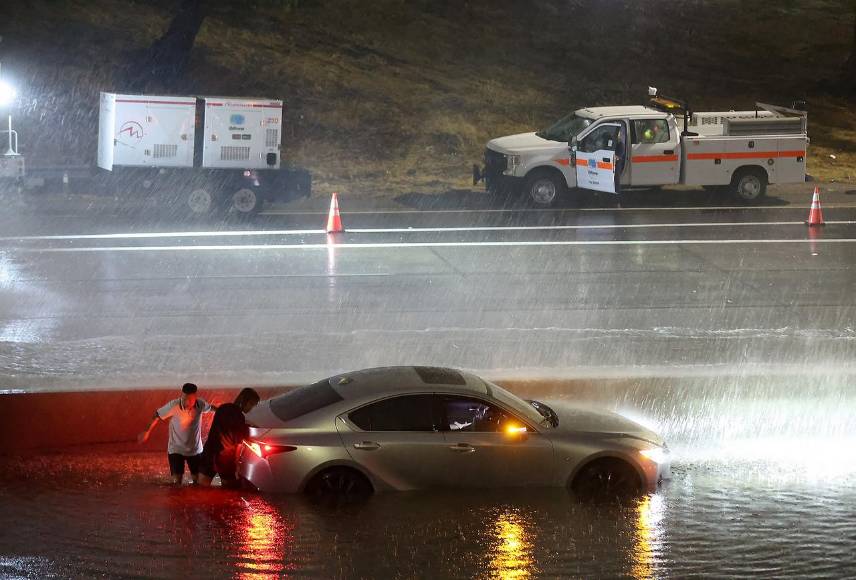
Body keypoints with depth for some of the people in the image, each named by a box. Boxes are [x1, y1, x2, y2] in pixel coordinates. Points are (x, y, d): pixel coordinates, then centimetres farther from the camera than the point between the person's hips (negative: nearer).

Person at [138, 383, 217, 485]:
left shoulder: (201, 404, -17)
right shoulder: (173, 406, -26)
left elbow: (211, 408, 6)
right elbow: (157, 416, -14)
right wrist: (147, 431, -11)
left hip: (195, 450, 3)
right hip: (176, 449, -3)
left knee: (198, 480, 10)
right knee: (177, 482, -10)